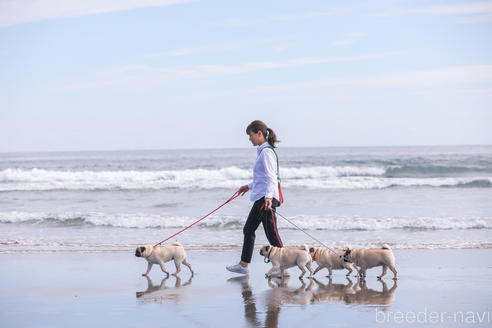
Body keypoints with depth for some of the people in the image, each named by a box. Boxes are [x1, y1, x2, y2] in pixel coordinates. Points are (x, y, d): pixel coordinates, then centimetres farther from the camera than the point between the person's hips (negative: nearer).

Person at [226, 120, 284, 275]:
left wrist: (268, 196, -33)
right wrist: (249, 186, 35)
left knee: (271, 233, -7)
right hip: (260, 198, 11)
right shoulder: (262, 151, 16)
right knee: (248, 229, 14)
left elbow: (270, 177, -22)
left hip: (266, 199, -11)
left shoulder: (266, 152, -14)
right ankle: (244, 265, 21)